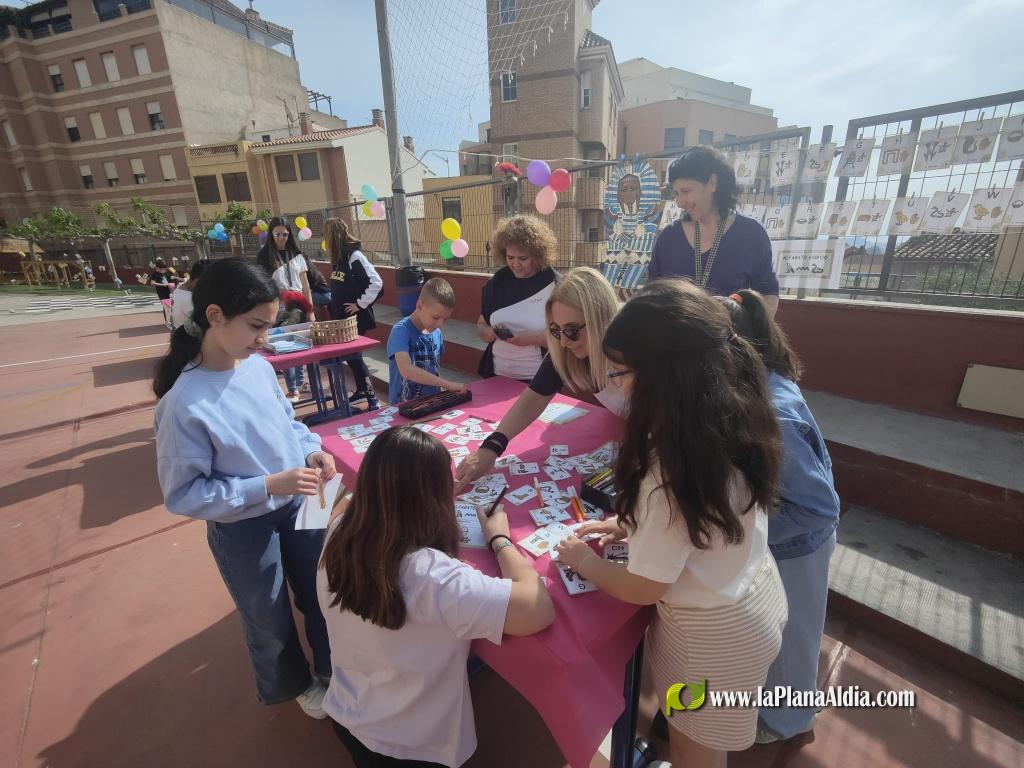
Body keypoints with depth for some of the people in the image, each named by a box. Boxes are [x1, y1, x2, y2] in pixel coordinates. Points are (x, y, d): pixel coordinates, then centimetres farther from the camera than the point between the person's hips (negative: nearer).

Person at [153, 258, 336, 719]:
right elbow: (182, 495, -19)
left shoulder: (258, 367, -9)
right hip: (243, 529, -5)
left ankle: (331, 668, 53)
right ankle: (294, 684, 54)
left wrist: (311, 449, -11)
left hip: (297, 505, 5)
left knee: (321, 595, 24)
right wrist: (267, 486, -27)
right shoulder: (184, 403, -26)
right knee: (270, 620, 22)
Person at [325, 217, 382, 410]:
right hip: (341, 316, 8)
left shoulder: (355, 256, -17)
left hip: (356, 317, -8)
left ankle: (372, 398, 1)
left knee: (353, 356, -7)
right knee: (349, 355, 14)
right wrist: (335, 309, 13)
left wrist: (360, 304, -18)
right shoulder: (339, 257, 8)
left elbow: (376, 283, -23)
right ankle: (361, 390, 29)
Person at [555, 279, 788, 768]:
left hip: (714, 634, -7)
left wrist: (583, 561, -8)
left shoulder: (673, 467, -38)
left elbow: (641, 589, -24)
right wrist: (634, 524, 1)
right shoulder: (735, 417, -13)